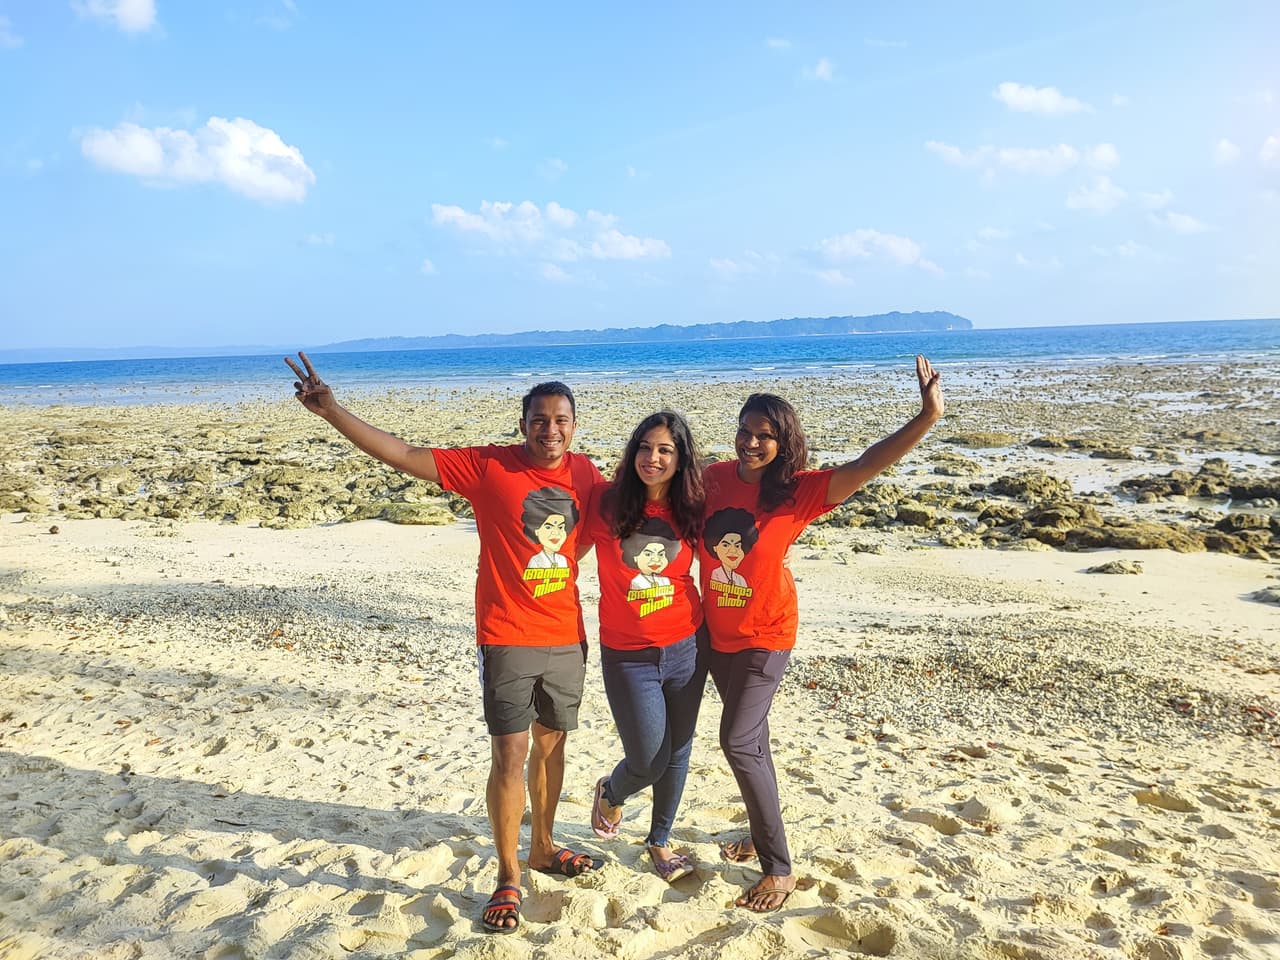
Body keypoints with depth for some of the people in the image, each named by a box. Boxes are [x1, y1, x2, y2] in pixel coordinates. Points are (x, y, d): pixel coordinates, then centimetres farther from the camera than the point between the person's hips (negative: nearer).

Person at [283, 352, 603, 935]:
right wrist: (331, 411, -21)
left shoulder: (584, 473, 1)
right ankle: (508, 879, 16)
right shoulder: (487, 467, -11)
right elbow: (404, 456, -15)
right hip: (507, 638, -4)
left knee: (551, 744, 18)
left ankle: (543, 847, 39)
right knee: (510, 756, -2)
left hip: (566, 636, 4)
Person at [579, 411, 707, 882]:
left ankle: (660, 841, 39)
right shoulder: (605, 502, -11)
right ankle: (611, 792, 38)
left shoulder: (691, 511, -3)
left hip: (686, 647, 3)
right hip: (628, 655, -2)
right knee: (648, 762, 1)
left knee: (677, 754, 14)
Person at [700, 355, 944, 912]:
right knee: (750, 737, 19)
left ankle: (778, 870, 3)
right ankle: (762, 835, 40)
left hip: (764, 636, -5)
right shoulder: (714, 478, -7)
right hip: (715, 633, 5)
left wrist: (927, 416, -38)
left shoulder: (798, 491, -17)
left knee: (739, 741, -12)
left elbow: (865, 466, -29)